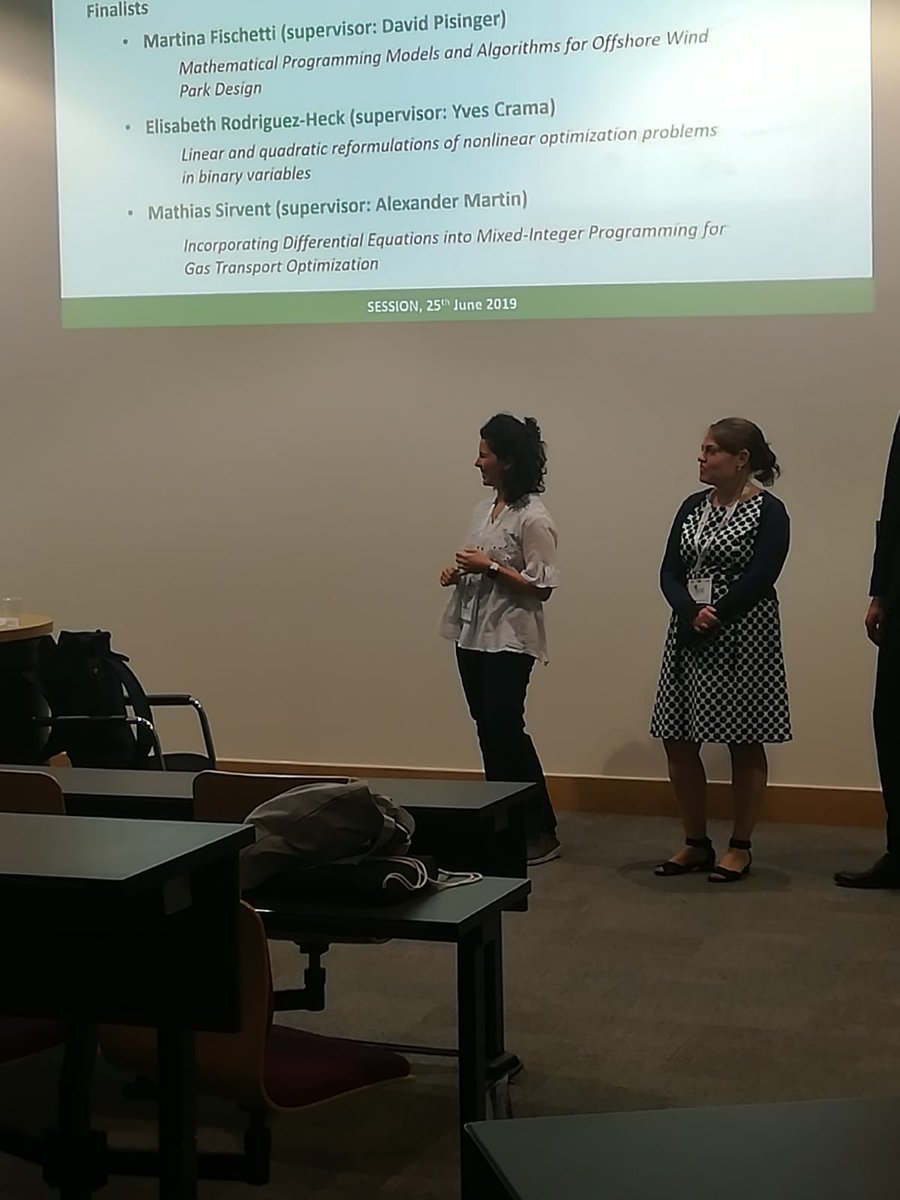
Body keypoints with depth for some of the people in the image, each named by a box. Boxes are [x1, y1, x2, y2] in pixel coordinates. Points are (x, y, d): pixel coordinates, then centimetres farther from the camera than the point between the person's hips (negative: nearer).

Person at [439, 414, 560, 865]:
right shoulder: (485, 508, 11)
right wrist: (457, 572, 3)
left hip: (509, 639, -8)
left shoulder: (532, 519, -14)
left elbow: (541, 588, -15)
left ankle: (541, 832, 2)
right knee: (488, 730, 10)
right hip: (472, 634, 8)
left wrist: (490, 567, -19)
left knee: (506, 730, -8)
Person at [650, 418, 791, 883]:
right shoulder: (693, 507, 10)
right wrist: (691, 613, -14)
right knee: (678, 740, 7)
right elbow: (670, 573, 3)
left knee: (744, 744, 3)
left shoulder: (769, 512, -8)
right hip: (688, 636, 7)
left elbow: (759, 580, -17)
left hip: (742, 638, -6)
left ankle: (740, 848, 14)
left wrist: (713, 618, -17)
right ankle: (695, 843, 20)